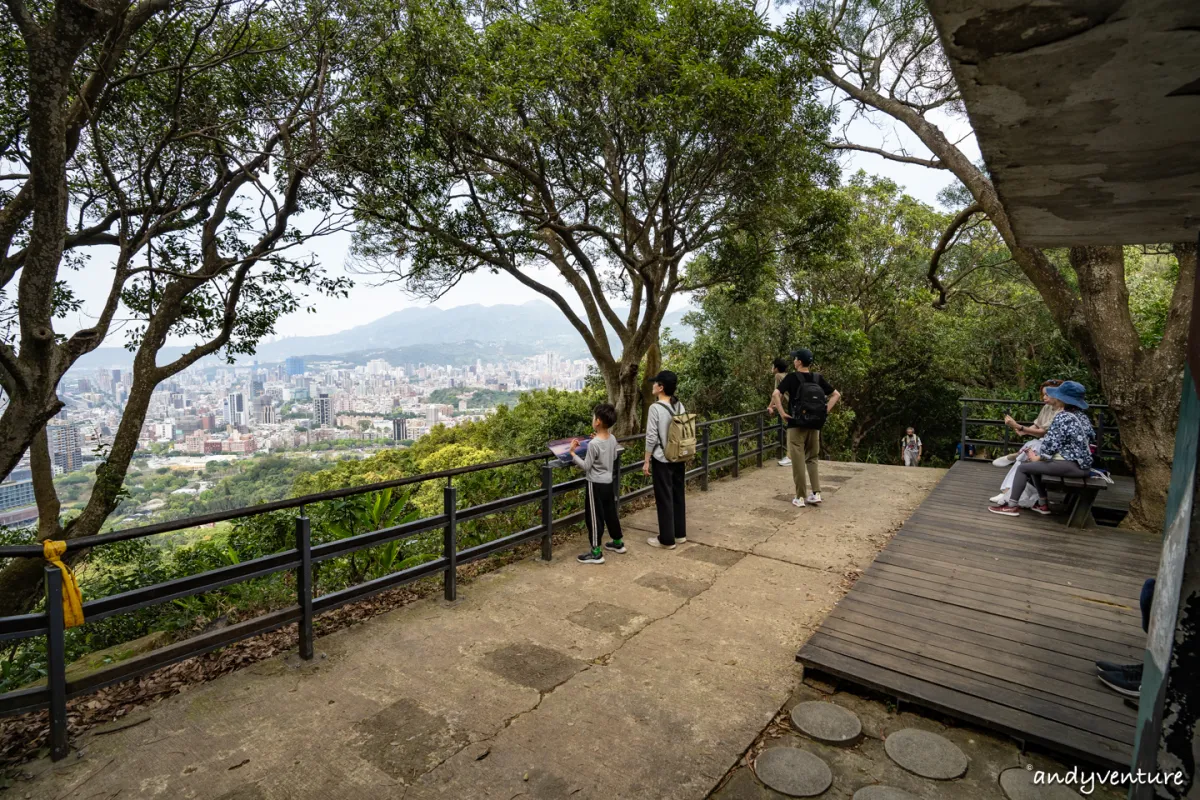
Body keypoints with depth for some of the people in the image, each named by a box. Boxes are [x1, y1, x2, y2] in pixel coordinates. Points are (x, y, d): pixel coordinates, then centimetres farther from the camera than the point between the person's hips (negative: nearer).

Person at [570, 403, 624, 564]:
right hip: (608, 482, 8)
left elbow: (586, 466, -17)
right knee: (610, 513, 20)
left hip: (595, 484, -8)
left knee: (594, 516, 1)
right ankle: (618, 543, 34)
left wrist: (572, 453, -13)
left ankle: (596, 553, 7)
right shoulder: (612, 439, 0)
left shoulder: (593, 444, -23)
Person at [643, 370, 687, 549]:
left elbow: (651, 437, -16)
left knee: (664, 499, 3)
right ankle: (680, 534, 27)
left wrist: (646, 461, -7)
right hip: (678, 458, 7)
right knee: (678, 496, 16)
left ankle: (667, 539, 12)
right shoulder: (680, 406, 4)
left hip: (662, 460, -7)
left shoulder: (655, 408, -16)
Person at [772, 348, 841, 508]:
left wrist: (782, 413, -13)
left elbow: (775, 395, -21)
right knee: (812, 459, 17)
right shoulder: (818, 378, 4)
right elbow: (836, 395, 10)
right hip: (814, 425, 4)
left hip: (796, 425, -4)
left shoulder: (792, 378, -8)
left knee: (798, 461, 2)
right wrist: (825, 411, 7)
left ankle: (800, 497, 6)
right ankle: (816, 494, 12)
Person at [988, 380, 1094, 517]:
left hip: (1072, 466, -9)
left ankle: (1011, 505, 4)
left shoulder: (1062, 417, -16)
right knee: (1034, 465, 21)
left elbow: (1050, 444, -17)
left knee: (1023, 468, -1)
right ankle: (1043, 503, 25)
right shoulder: (1082, 416, 9)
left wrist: (1037, 457, 0)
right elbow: (1091, 436, 19)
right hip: (1083, 463, 9)